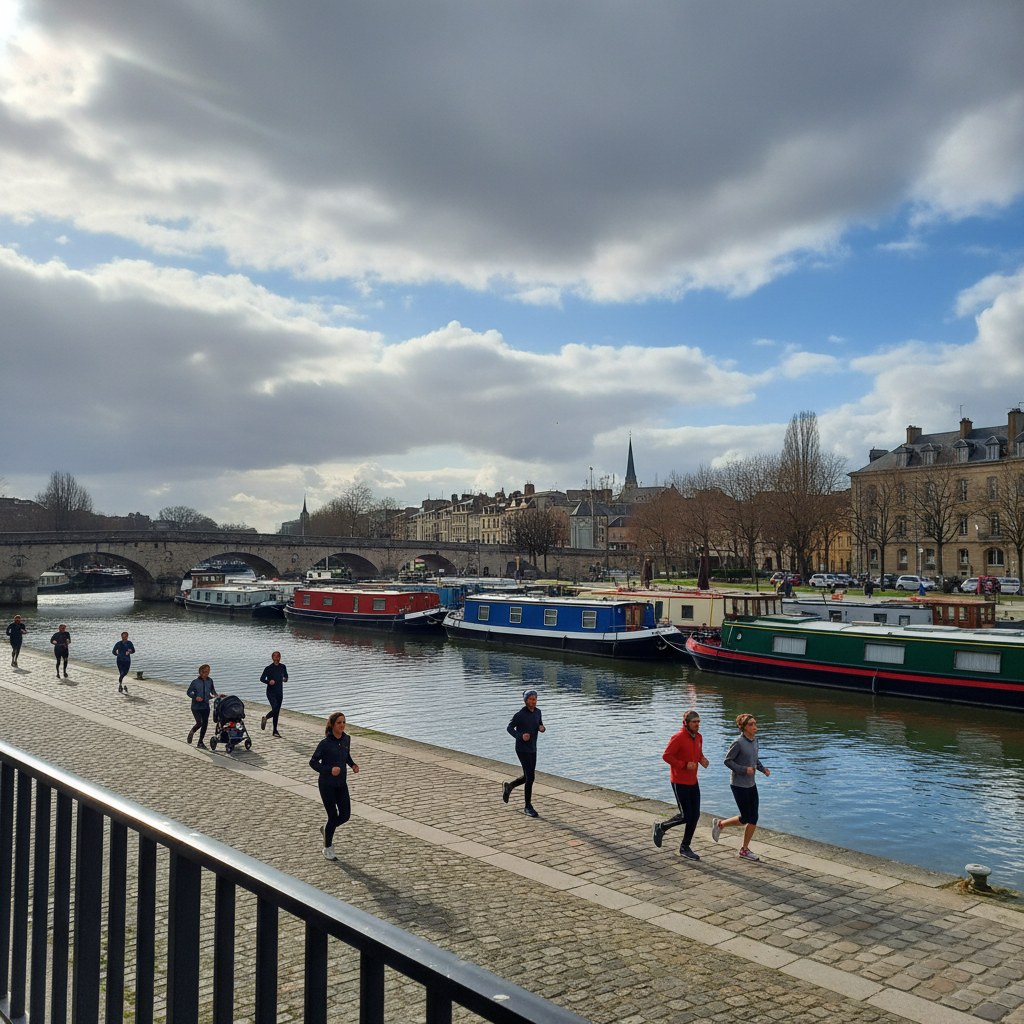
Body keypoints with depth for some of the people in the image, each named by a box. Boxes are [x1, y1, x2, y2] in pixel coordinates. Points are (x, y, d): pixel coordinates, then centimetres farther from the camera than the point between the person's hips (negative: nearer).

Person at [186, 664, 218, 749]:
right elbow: (188, 692, -4)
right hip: (196, 707, -4)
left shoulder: (210, 681, -2)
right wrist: (195, 697, -19)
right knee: (199, 723, -15)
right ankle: (192, 732, 20)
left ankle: (200, 742, 23)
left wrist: (216, 695, -7)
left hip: (206, 707, 4)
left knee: (205, 724, 6)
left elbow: (212, 690, 12)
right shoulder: (195, 682, -13)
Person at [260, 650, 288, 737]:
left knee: (277, 711, 7)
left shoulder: (283, 667, 2)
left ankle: (275, 731, 17)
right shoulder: (268, 668, -9)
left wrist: (285, 679, -6)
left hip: (280, 692, 4)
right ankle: (265, 718, 14)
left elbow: (286, 676, 16)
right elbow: (262, 679, -3)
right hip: (271, 692, -4)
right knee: (275, 709, -18)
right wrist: (269, 681, -21)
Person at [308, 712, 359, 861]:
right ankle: (328, 848, 23)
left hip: (341, 783, 5)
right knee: (333, 816, 0)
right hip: (327, 784, -5)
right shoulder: (325, 743, -18)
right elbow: (313, 762, -13)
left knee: (346, 815, 4)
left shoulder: (346, 739, -1)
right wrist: (329, 770, -25)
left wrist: (353, 765, -3)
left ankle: (326, 829, 35)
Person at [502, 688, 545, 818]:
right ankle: (528, 807, 5)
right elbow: (509, 728, -8)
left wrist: (542, 728, -11)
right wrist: (520, 736, -24)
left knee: (528, 777, 14)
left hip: (532, 749, 7)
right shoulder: (519, 714, -18)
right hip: (522, 749, -7)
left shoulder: (537, 711, 2)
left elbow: (540, 725, 14)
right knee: (530, 777, -9)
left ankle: (508, 786, 39)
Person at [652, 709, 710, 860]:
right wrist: (685, 765, -24)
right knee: (685, 816, -6)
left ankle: (685, 847, 20)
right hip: (680, 782, -8)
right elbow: (666, 756, -19)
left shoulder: (698, 737, 7)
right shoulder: (679, 738, -18)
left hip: (693, 782, 8)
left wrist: (702, 759, 0)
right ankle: (661, 827, 19)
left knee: (695, 815, 7)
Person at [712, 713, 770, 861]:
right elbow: (727, 761, -16)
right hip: (739, 785, -7)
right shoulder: (739, 743, -20)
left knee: (754, 818, 8)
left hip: (751, 784, 8)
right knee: (745, 819, -1)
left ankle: (745, 850, 22)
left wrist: (762, 768, 1)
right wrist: (744, 770, -23)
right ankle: (719, 824, 24)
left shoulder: (755, 740, 3)